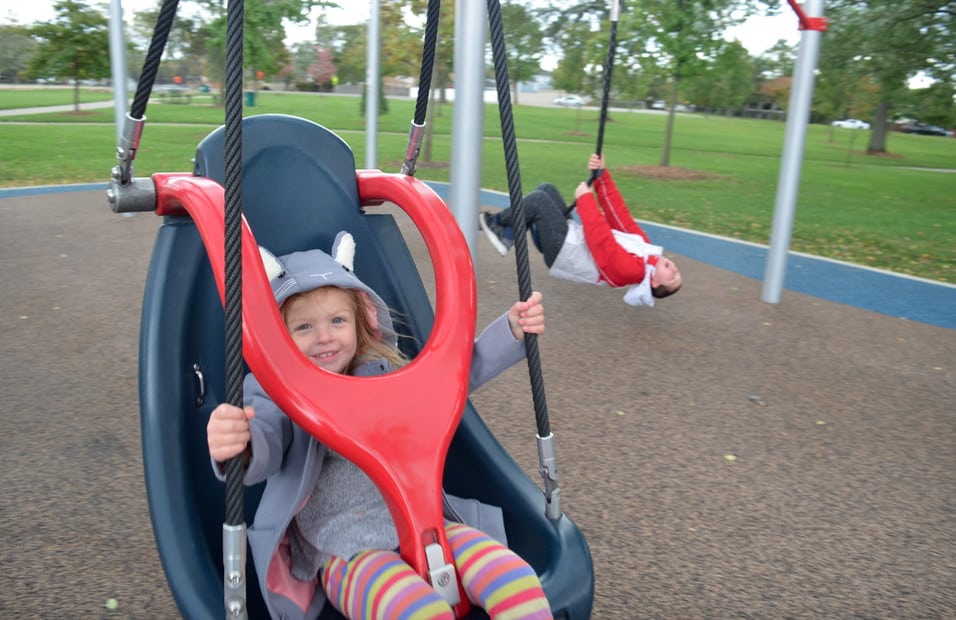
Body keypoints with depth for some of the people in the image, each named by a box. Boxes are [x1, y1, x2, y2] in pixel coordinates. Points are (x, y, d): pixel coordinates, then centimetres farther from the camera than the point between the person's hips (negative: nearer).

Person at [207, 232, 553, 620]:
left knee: (517, 581, -21)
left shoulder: (384, 373, 12)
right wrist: (238, 445, -44)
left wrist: (511, 331, 8)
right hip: (347, 554, -4)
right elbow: (265, 446, -19)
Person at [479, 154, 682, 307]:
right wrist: (601, 175, -6)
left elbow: (601, 238, -29)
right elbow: (619, 214, -1)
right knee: (546, 189, 0)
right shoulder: (644, 247, -1)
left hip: (564, 249, -9)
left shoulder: (630, 269, -25)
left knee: (538, 200, -23)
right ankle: (506, 237, 3)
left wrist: (586, 198, -22)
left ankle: (494, 223, 1)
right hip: (574, 236, 10)